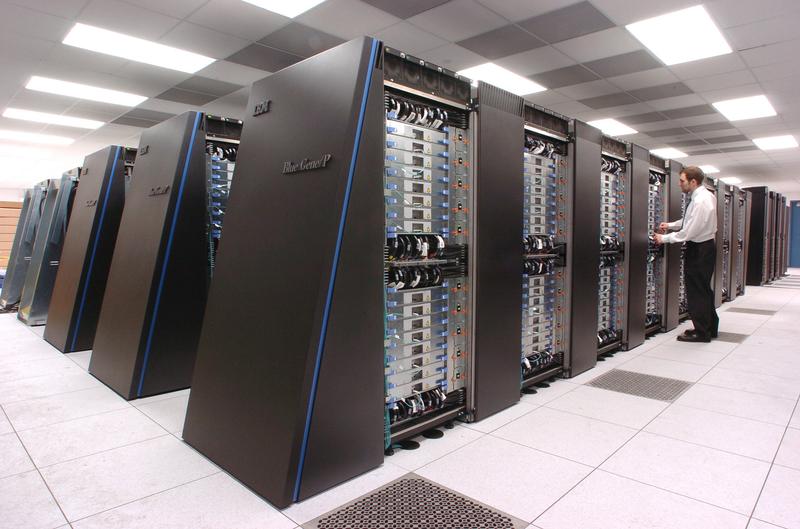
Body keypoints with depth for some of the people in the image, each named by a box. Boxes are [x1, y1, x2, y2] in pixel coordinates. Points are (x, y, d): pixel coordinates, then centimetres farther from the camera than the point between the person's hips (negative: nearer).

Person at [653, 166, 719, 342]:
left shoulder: (700, 201, -25)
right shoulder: (705, 195, 7)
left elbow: (688, 232, -25)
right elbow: (690, 220, 18)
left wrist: (664, 238, -15)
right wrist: (670, 225, 9)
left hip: (699, 250, -10)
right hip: (704, 247, 10)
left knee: (697, 291, -2)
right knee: (704, 289, 18)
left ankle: (702, 332, 8)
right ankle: (710, 327, 30)